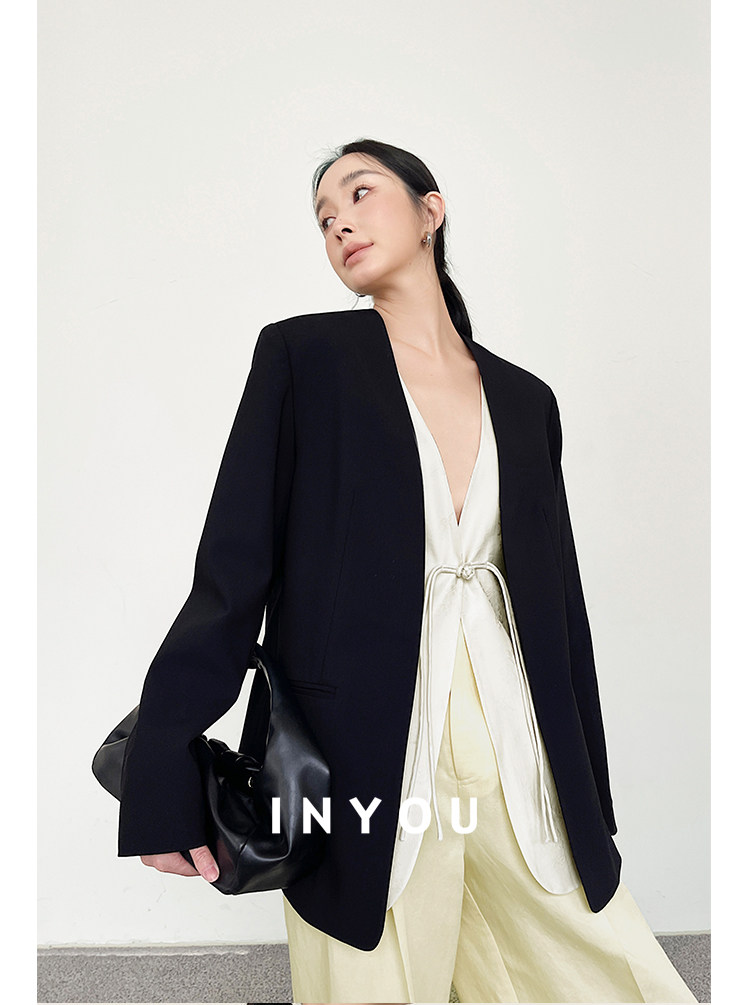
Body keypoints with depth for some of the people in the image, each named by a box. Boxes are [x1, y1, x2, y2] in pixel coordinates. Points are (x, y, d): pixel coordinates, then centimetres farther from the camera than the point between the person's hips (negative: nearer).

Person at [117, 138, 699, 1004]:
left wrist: (590, 808, 13)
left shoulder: (524, 399, 11)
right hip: (367, 766, -3)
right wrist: (164, 780, -11)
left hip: (517, 768, 4)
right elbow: (234, 569, -5)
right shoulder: (304, 355, 1)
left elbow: (559, 607, 12)